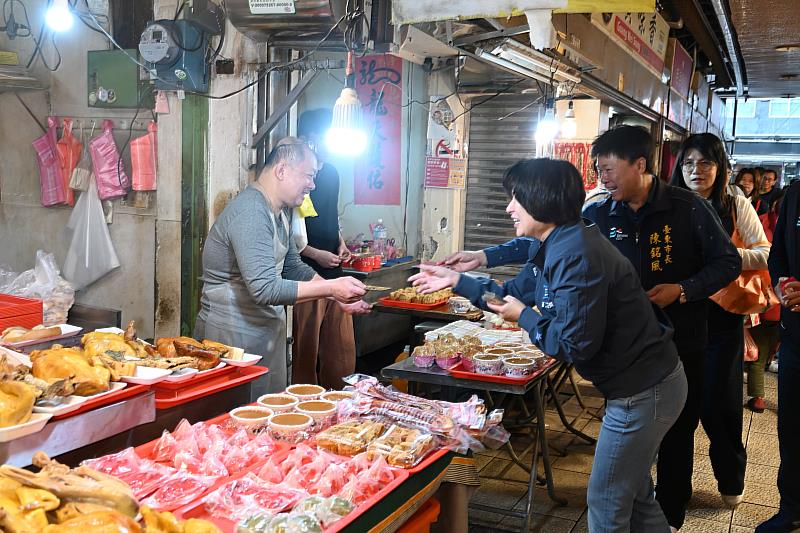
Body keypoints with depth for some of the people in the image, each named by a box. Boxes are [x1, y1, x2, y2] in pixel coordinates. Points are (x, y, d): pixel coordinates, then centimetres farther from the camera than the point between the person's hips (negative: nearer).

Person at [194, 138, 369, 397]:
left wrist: (339, 295, 6)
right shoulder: (250, 214, -24)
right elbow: (266, 289, -30)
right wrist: (331, 288, -25)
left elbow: (292, 267, 17)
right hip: (234, 335, -10)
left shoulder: (280, 211, 9)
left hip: (268, 331, 10)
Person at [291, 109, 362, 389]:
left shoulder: (331, 172, 13)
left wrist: (341, 243, 9)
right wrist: (315, 254, -16)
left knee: (343, 350, 12)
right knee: (306, 350, 1)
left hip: (334, 273, 8)